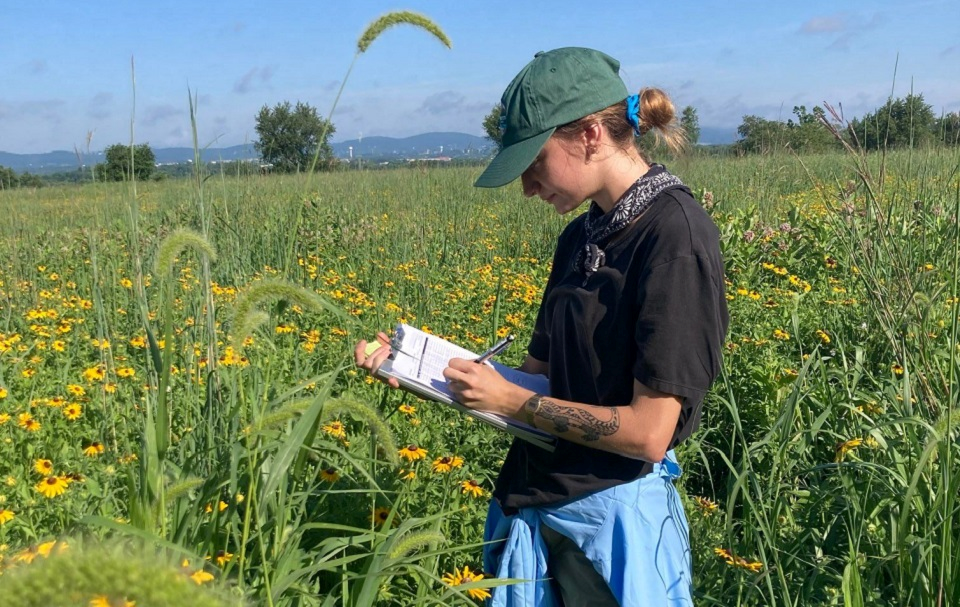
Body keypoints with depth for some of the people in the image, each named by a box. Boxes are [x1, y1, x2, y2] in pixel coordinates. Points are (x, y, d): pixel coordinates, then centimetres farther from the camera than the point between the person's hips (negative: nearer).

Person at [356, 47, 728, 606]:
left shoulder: (676, 235, -18)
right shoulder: (582, 237, 7)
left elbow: (649, 432, -20)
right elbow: (542, 372, 10)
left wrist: (513, 402, -12)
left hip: (612, 518, -7)